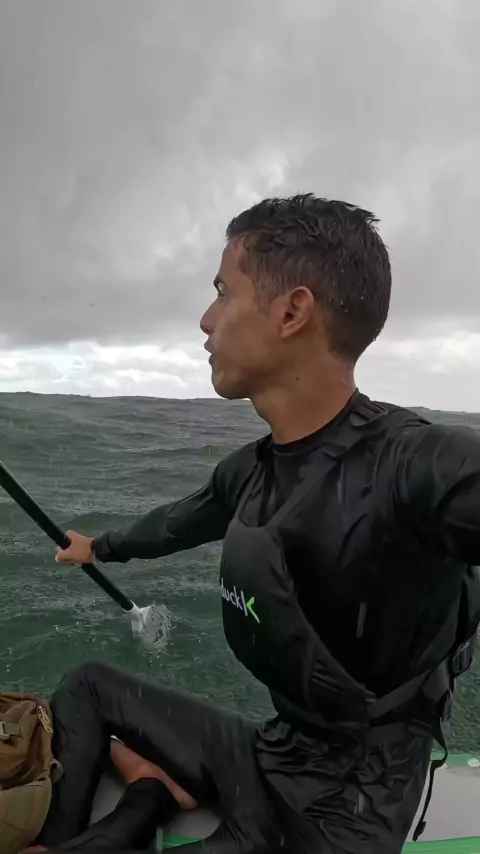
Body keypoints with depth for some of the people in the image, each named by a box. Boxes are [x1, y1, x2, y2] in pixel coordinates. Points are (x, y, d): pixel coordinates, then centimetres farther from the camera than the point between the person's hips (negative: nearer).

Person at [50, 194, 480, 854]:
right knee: (89, 684, 13)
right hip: (265, 755, 7)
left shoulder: (426, 467, -29)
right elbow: (183, 520, 16)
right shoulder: (250, 469, -4)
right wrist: (102, 548, 33)